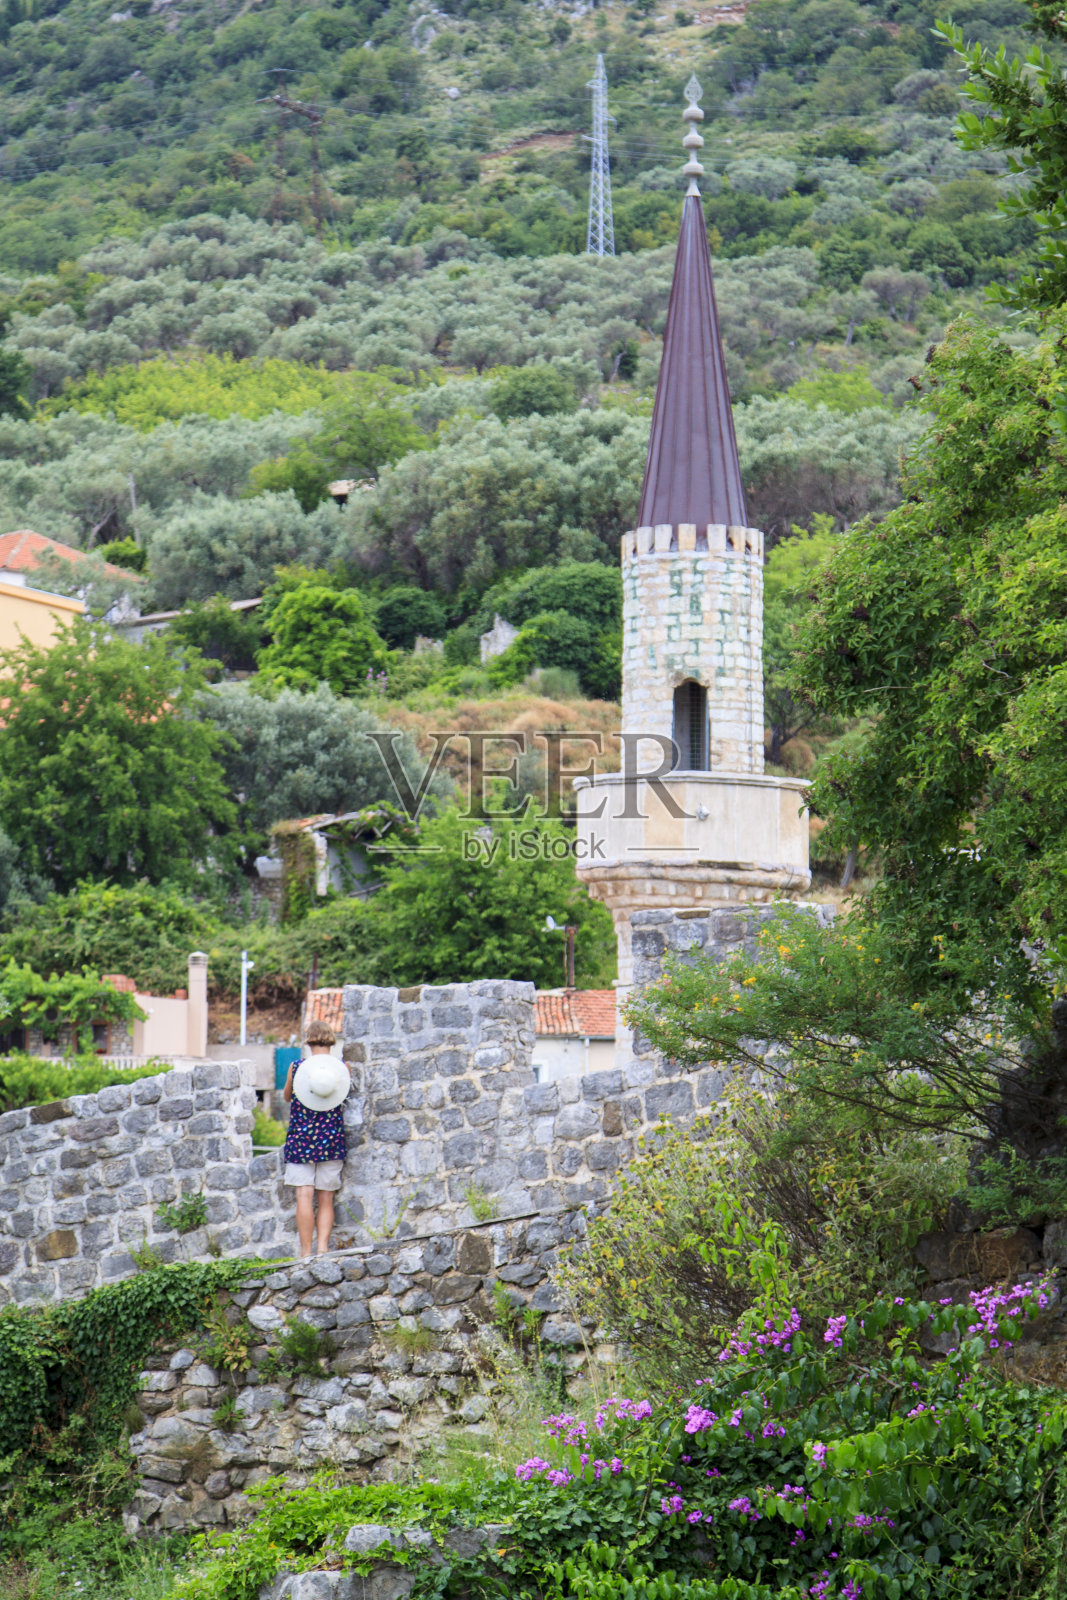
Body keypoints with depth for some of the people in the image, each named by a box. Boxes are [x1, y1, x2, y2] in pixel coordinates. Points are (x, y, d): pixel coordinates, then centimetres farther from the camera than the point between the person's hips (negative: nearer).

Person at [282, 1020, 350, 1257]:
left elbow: (286, 1096, 14)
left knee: (304, 1195, -4)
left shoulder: (297, 1068, -3)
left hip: (301, 1139, -1)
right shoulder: (342, 1068, -2)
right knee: (326, 1199, 7)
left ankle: (306, 1253, -10)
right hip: (331, 1140, 1)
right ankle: (323, 1247, -5)